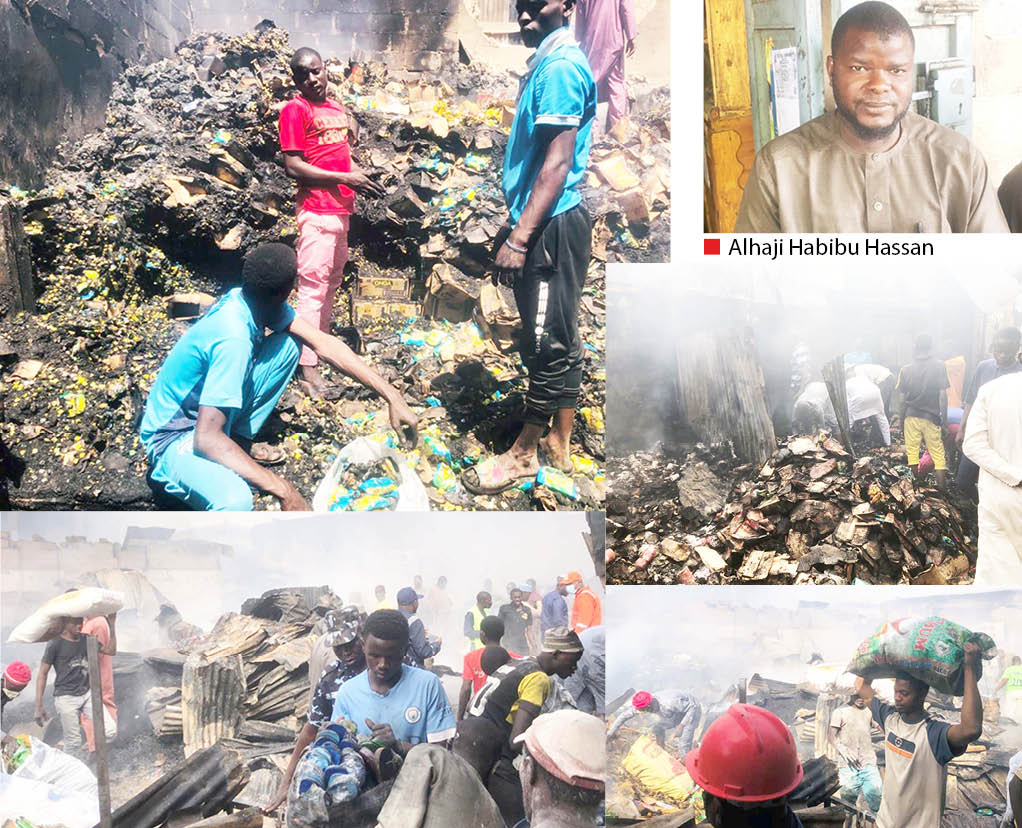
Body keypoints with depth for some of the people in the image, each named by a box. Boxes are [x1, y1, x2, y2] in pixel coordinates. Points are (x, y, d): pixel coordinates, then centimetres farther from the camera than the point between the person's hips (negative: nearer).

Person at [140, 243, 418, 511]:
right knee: (233, 501, -39)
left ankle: (239, 441, 7)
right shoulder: (234, 339, -35)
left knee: (288, 346, -2)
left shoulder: (252, 300, -10)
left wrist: (391, 396, -11)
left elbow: (323, 343, -8)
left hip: (208, 408, 9)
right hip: (174, 437, -9)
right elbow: (207, 439, -38)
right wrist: (282, 489, -37)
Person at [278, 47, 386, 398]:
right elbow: (293, 166, -15)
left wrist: (359, 172, 7)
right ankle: (307, 365, -6)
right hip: (317, 210, -8)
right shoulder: (295, 110, -8)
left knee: (332, 281, 16)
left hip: (341, 206, 8)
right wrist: (345, 178, -18)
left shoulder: (336, 106, 15)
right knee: (313, 286, -8)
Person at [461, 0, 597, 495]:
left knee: (547, 342, 0)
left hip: (551, 229, -10)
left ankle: (525, 452, 11)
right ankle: (558, 444, 25)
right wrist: (512, 223, 22)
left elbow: (557, 163, -21)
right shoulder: (544, 64, 17)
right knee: (557, 339, 14)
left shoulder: (560, 68, -14)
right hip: (539, 225, 10)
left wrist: (519, 238, -23)